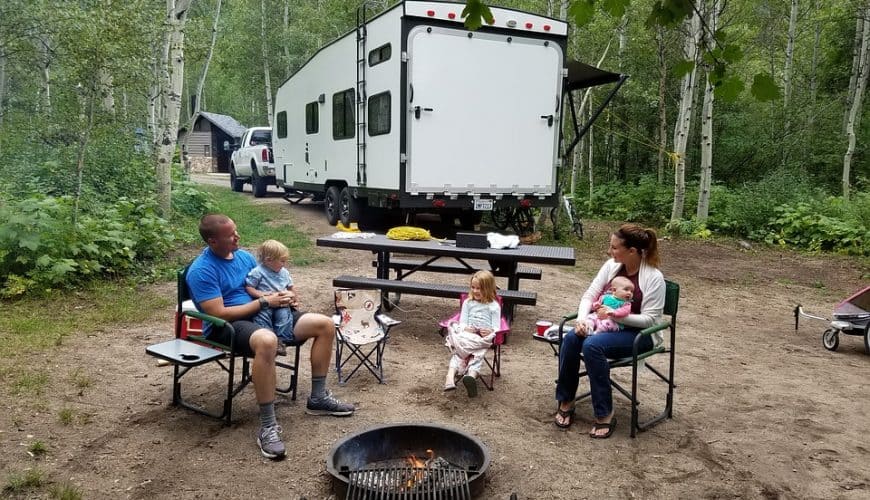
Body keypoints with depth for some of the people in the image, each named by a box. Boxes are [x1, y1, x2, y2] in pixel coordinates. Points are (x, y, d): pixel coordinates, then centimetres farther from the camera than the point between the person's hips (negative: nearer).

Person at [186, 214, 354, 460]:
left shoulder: (244, 256, 12)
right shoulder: (201, 271, -12)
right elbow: (219, 314, -19)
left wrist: (285, 295, -2)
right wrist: (264, 302, -17)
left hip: (265, 314, 8)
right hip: (227, 327, -8)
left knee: (325, 324, -4)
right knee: (267, 340, -44)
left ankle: (318, 398, 7)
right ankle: (267, 426, -33)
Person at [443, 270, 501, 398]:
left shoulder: (494, 306, 13)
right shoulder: (468, 302, 21)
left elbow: (496, 327, 8)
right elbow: (462, 322, 16)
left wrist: (490, 331, -16)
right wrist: (466, 328, -9)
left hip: (484, 338, -1)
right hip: (467, 334, 2)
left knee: (478, 354, -30)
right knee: (458, 351, -27)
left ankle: (472, 375, -53)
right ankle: (450, 376, -45)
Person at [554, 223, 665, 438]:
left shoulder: (654, 277, -15)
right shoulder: (611, 266, 0)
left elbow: (649, 319, -16)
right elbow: (589, 295, 0)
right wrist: (581, 319, -19)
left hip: (638, 333, -5)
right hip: (606, 324, 5)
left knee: (592, 345, -33)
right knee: (571, 337, -25)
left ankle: (604, 414, -21)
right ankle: (566, 402, -11)